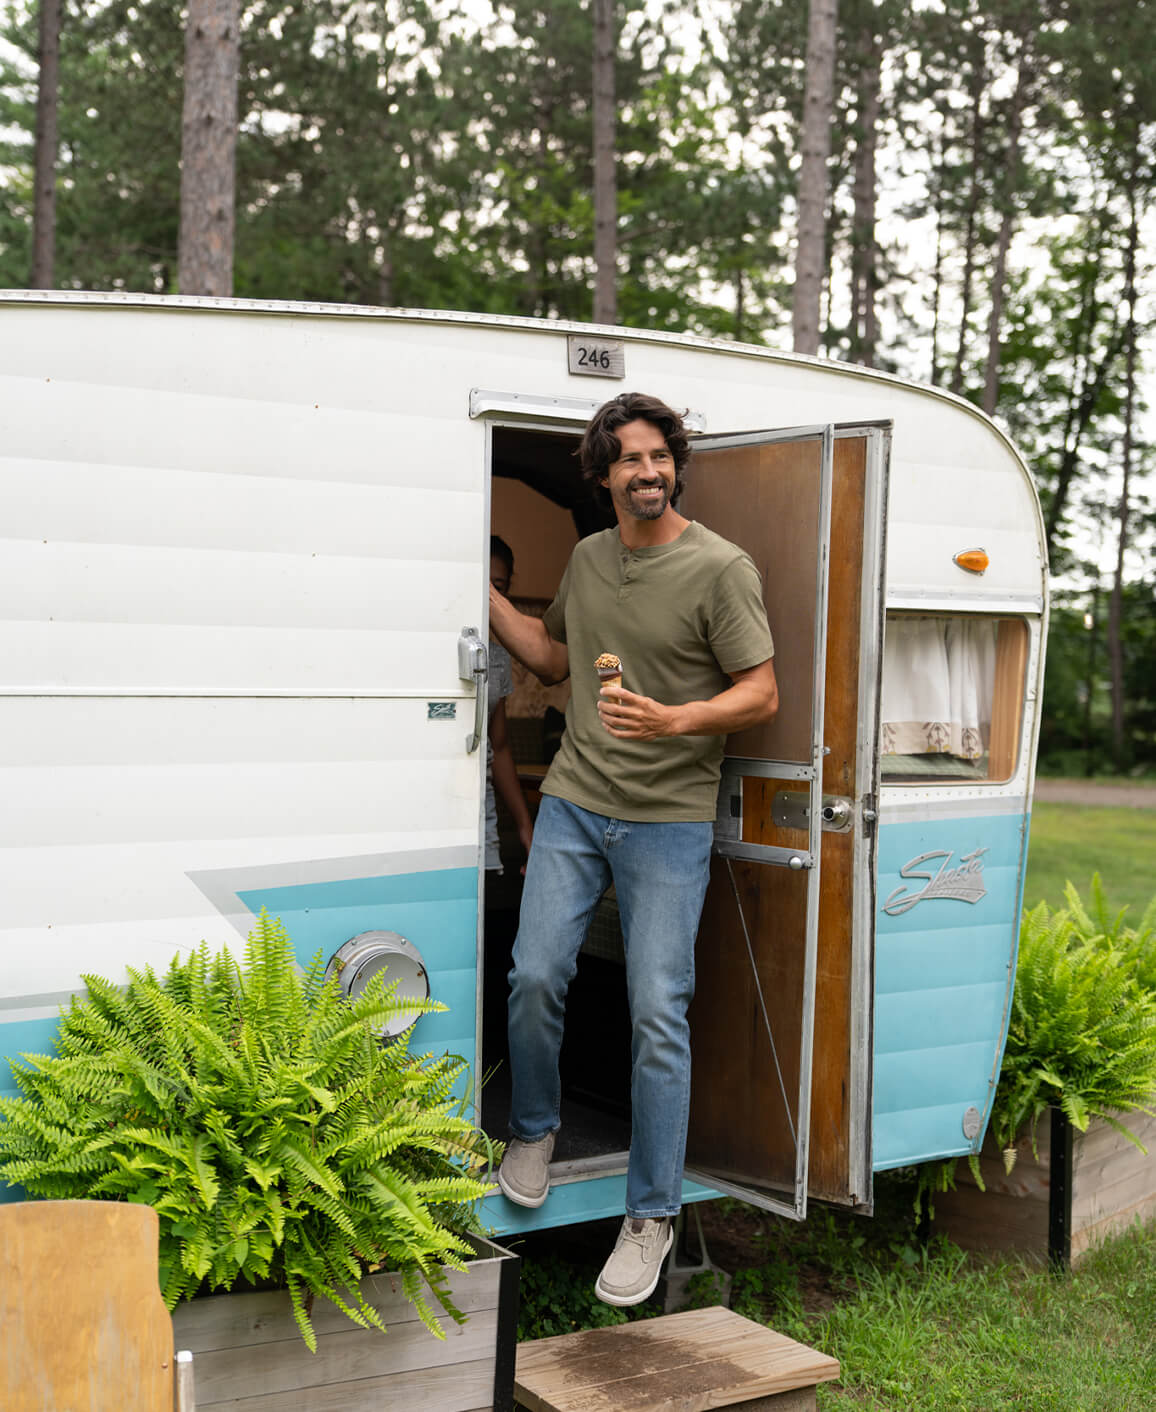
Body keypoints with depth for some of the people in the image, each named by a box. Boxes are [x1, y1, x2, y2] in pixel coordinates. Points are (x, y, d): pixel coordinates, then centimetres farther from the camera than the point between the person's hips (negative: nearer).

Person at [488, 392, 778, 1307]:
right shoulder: (588, 558, 10)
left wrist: (675, 720, -24)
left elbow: (762, 694, -8)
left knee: (659, 1014, -4)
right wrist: (485, 591, 18)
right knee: (536, 975, -1)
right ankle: (535, 1129, 28)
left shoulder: (721, 568, -8)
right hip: (574, 802, 5)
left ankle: (652, 1215, 9)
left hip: (670, 819, -4)